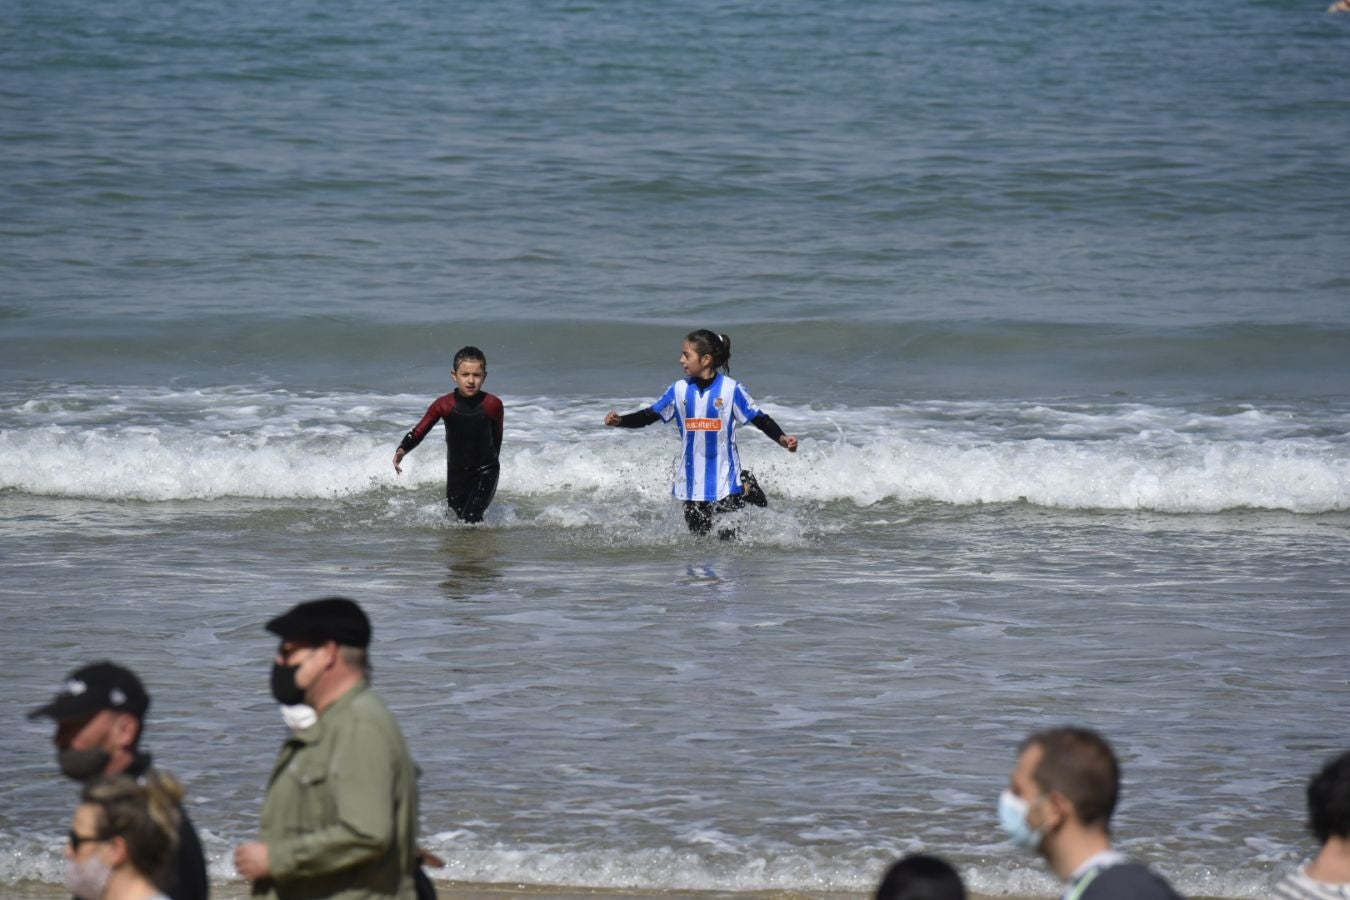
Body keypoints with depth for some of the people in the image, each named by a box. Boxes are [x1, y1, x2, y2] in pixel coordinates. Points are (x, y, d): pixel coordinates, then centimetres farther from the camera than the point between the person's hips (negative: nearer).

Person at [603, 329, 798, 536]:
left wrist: (782, 439, -21)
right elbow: (650, 415, 6)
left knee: (731, 539, -8)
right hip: (692, 483, 4)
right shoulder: (679, 390, 3)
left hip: (725, 479, -4)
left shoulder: (730, 389, -7)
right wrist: (619, 421, -9)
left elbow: (759, 419, -5)